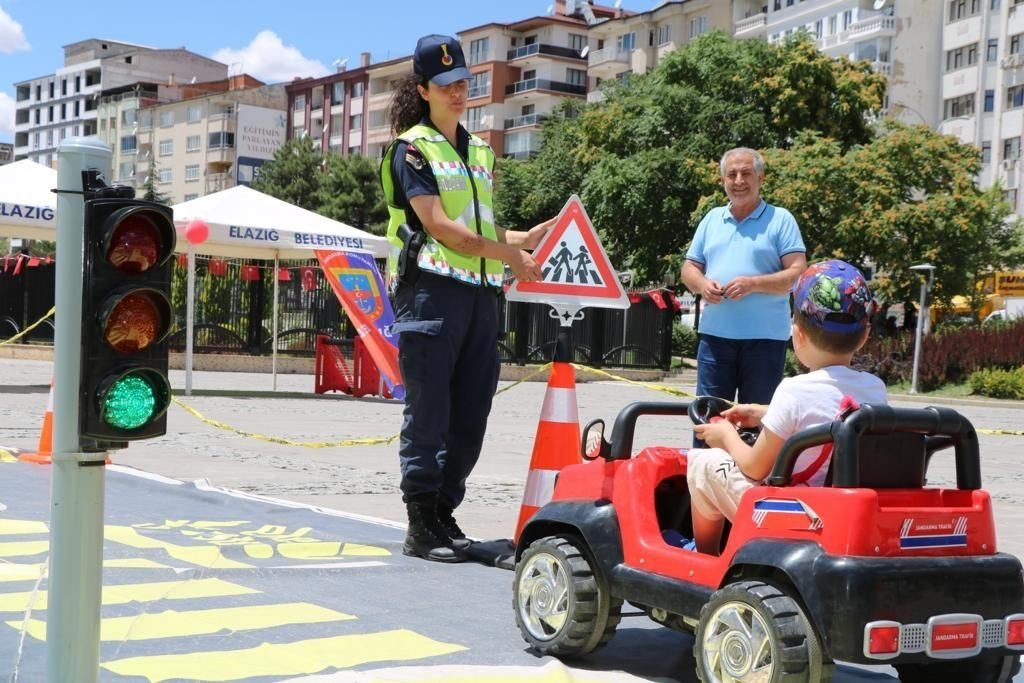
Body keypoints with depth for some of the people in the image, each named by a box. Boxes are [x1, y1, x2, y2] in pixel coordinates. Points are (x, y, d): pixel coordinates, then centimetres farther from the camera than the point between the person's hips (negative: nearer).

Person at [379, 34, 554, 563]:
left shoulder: (480, 151, 20)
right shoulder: (411, 148, -1)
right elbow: (439, 226, -11)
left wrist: (527, 237, 1)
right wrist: (509, 253, -10)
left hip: (480, 292, 7)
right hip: (431, 290, -7)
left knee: (471, 414, 7)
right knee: (428, 413, -5)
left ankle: (444, 513, 17)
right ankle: (421, 528, 1)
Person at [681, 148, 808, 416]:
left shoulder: (780, 219, 1)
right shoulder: (712, 219, 14)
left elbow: (798, 273, -7)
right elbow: (690, 268, 16)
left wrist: (753, 284, -20)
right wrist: (702, 284, -7)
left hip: (764, 337, -4)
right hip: (715, 334, 4)